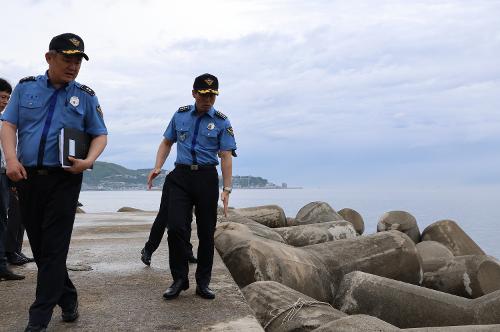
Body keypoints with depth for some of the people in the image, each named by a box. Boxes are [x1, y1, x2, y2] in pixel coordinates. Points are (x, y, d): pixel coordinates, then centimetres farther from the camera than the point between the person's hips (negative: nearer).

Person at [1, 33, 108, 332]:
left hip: (64, 180, -2)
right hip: (27, 177, 3)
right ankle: (68, 298, 29)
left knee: (54, 249, -4)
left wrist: (89, 161, -14)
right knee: (38, 246, 10)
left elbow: (100, 135, 5)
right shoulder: (25, 87, 8)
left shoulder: (85, 96, 5)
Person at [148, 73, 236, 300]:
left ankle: (203, 283, 18)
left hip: (206, 178, -1)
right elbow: (167, 142, 16)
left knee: (206, 231, 5)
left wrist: (226, 189, -13)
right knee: (176, 227, -9)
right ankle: (179, 279, 7)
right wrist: (157, 168, 1)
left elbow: (226, 156, -5)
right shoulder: (180, 115, 9)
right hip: (180, 176, 1)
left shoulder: (221, 122, 1)